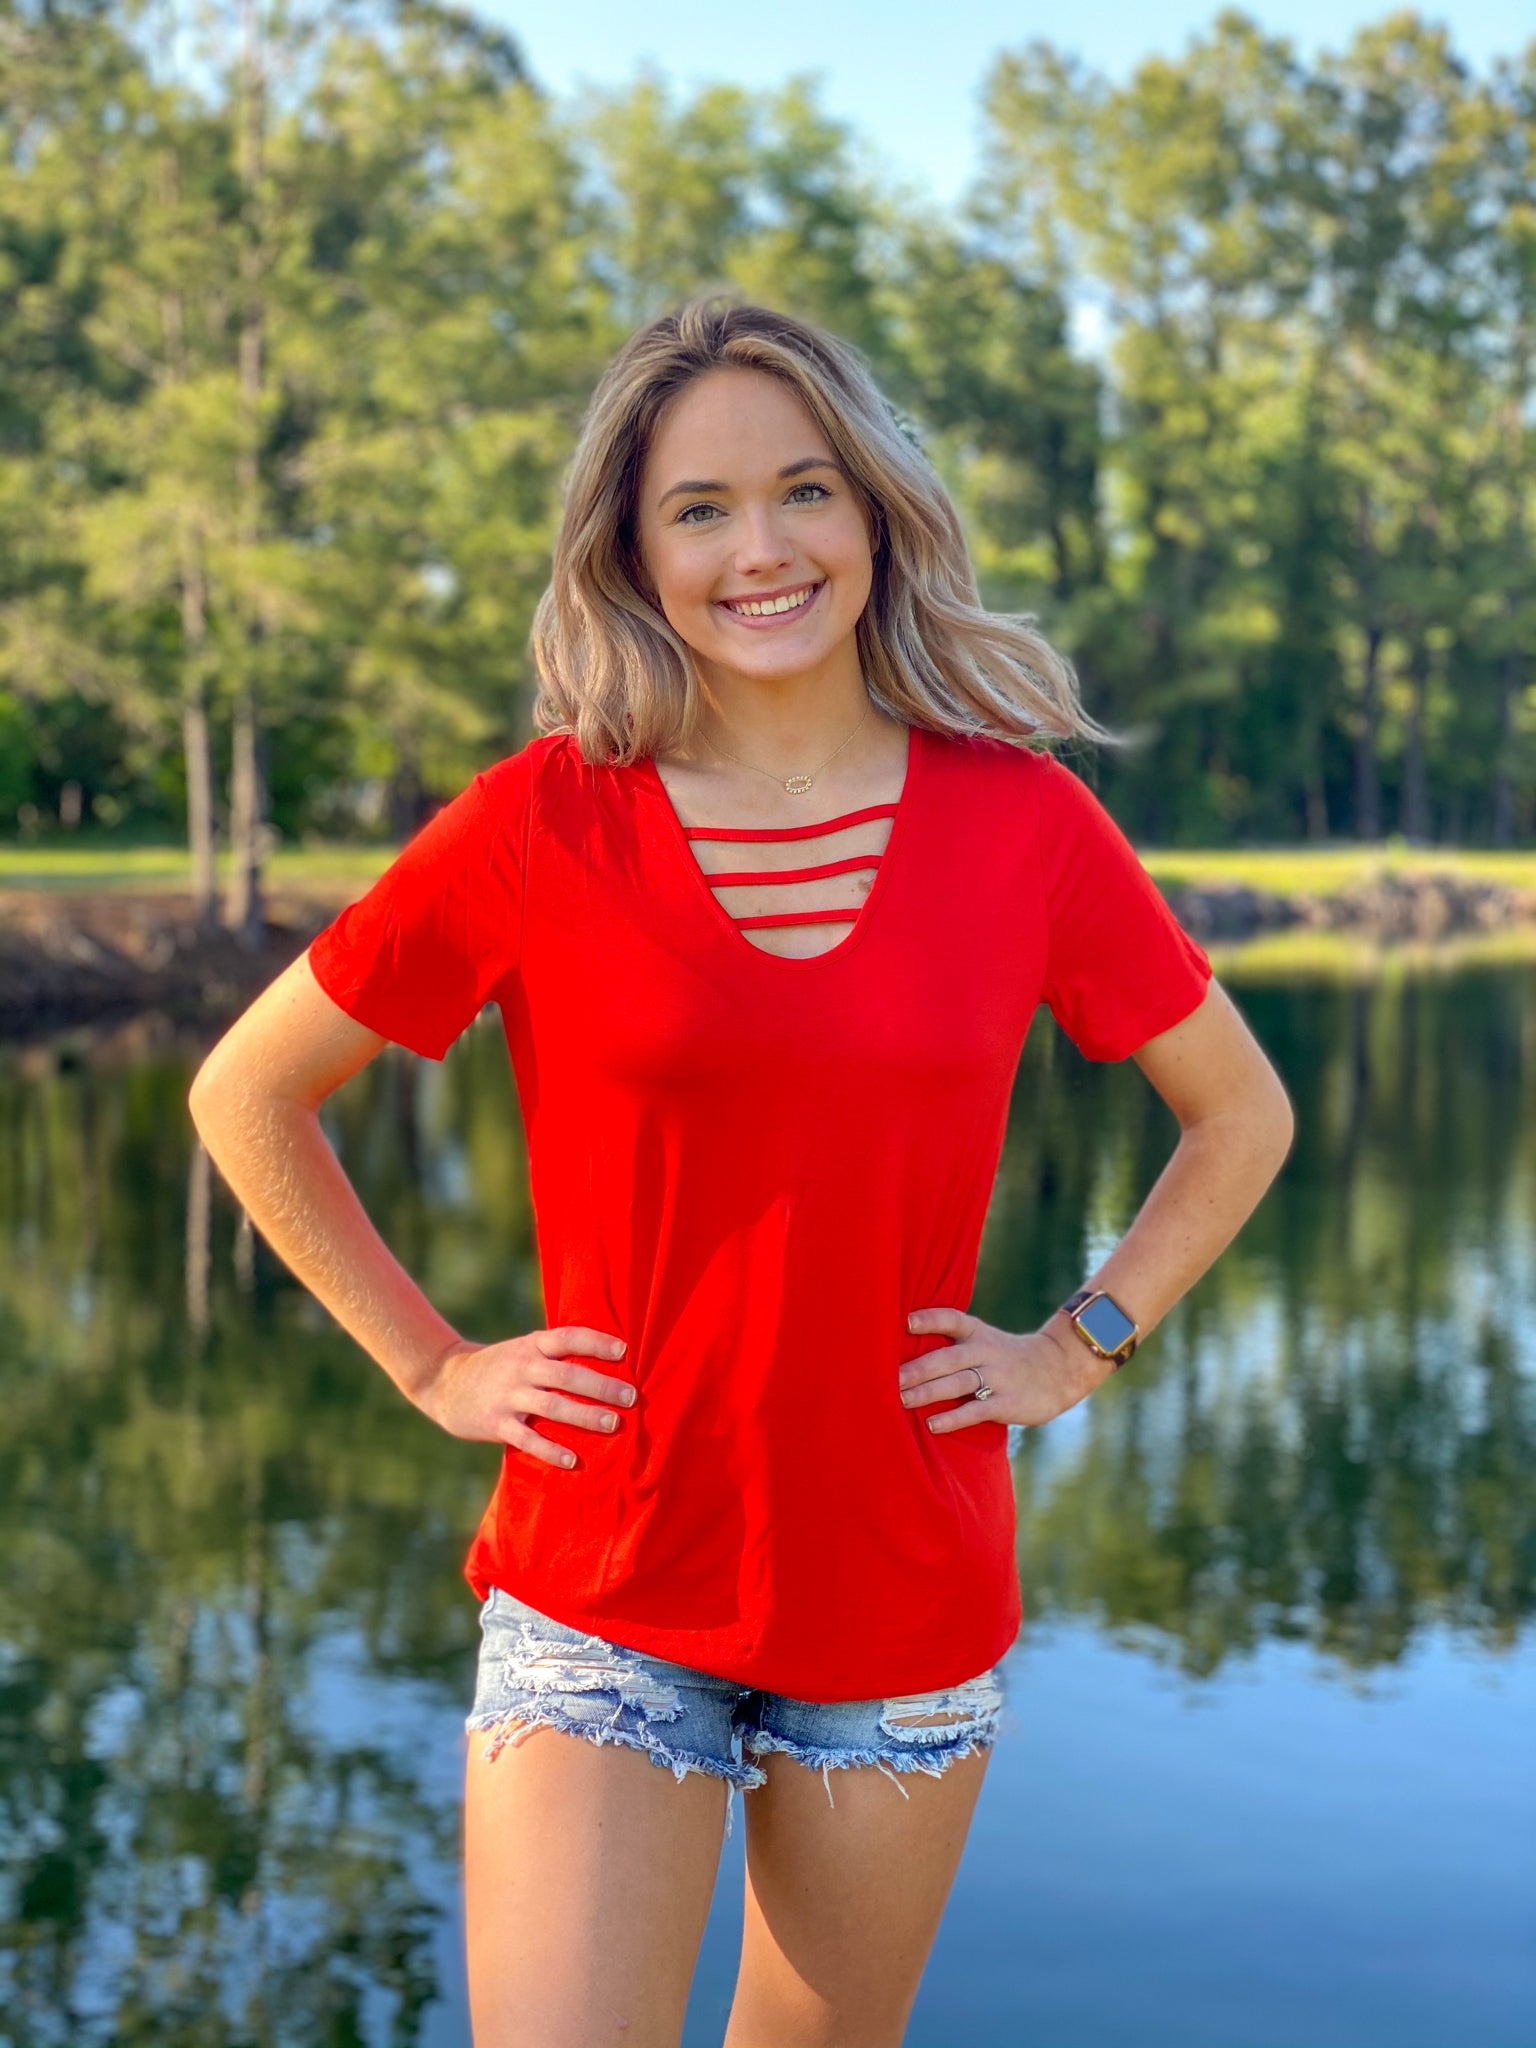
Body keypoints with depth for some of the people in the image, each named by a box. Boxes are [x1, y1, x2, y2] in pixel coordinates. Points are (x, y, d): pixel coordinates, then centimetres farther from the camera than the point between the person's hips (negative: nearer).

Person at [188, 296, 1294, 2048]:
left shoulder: (1021, 819, -3)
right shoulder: (540, 822, -7)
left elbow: (1242, 1116, 11)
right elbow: (245, 1095, 3)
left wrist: (1079, 1348, 2)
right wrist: (431, 1365, -1)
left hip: (911, 1605, 2)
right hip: (601, 1601, -2)